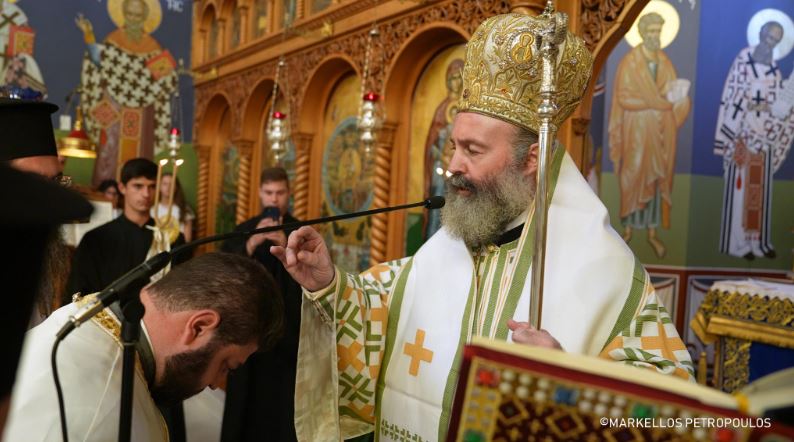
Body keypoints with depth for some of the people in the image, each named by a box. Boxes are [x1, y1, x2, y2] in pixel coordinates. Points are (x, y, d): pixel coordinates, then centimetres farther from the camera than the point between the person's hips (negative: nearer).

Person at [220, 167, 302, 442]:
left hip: (288, 328, -1)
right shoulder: (244, 230, 7)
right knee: (246, 397, 3)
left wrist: (286, 249, -25)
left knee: (283, 400, -3)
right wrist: (252, 243, -22)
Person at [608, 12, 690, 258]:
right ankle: (628, 229, 17)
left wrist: (677, 96, -19)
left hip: (661, 131, 4)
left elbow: (674, 93, 5)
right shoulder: (629, 62, -9)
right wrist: (658, 100, -18)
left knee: (657, 180, 7)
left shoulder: (665, 62, 6)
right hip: (636, 131, -4)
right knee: (633, 179, 3)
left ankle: (653, 233, 15)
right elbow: (623, 98, -15)